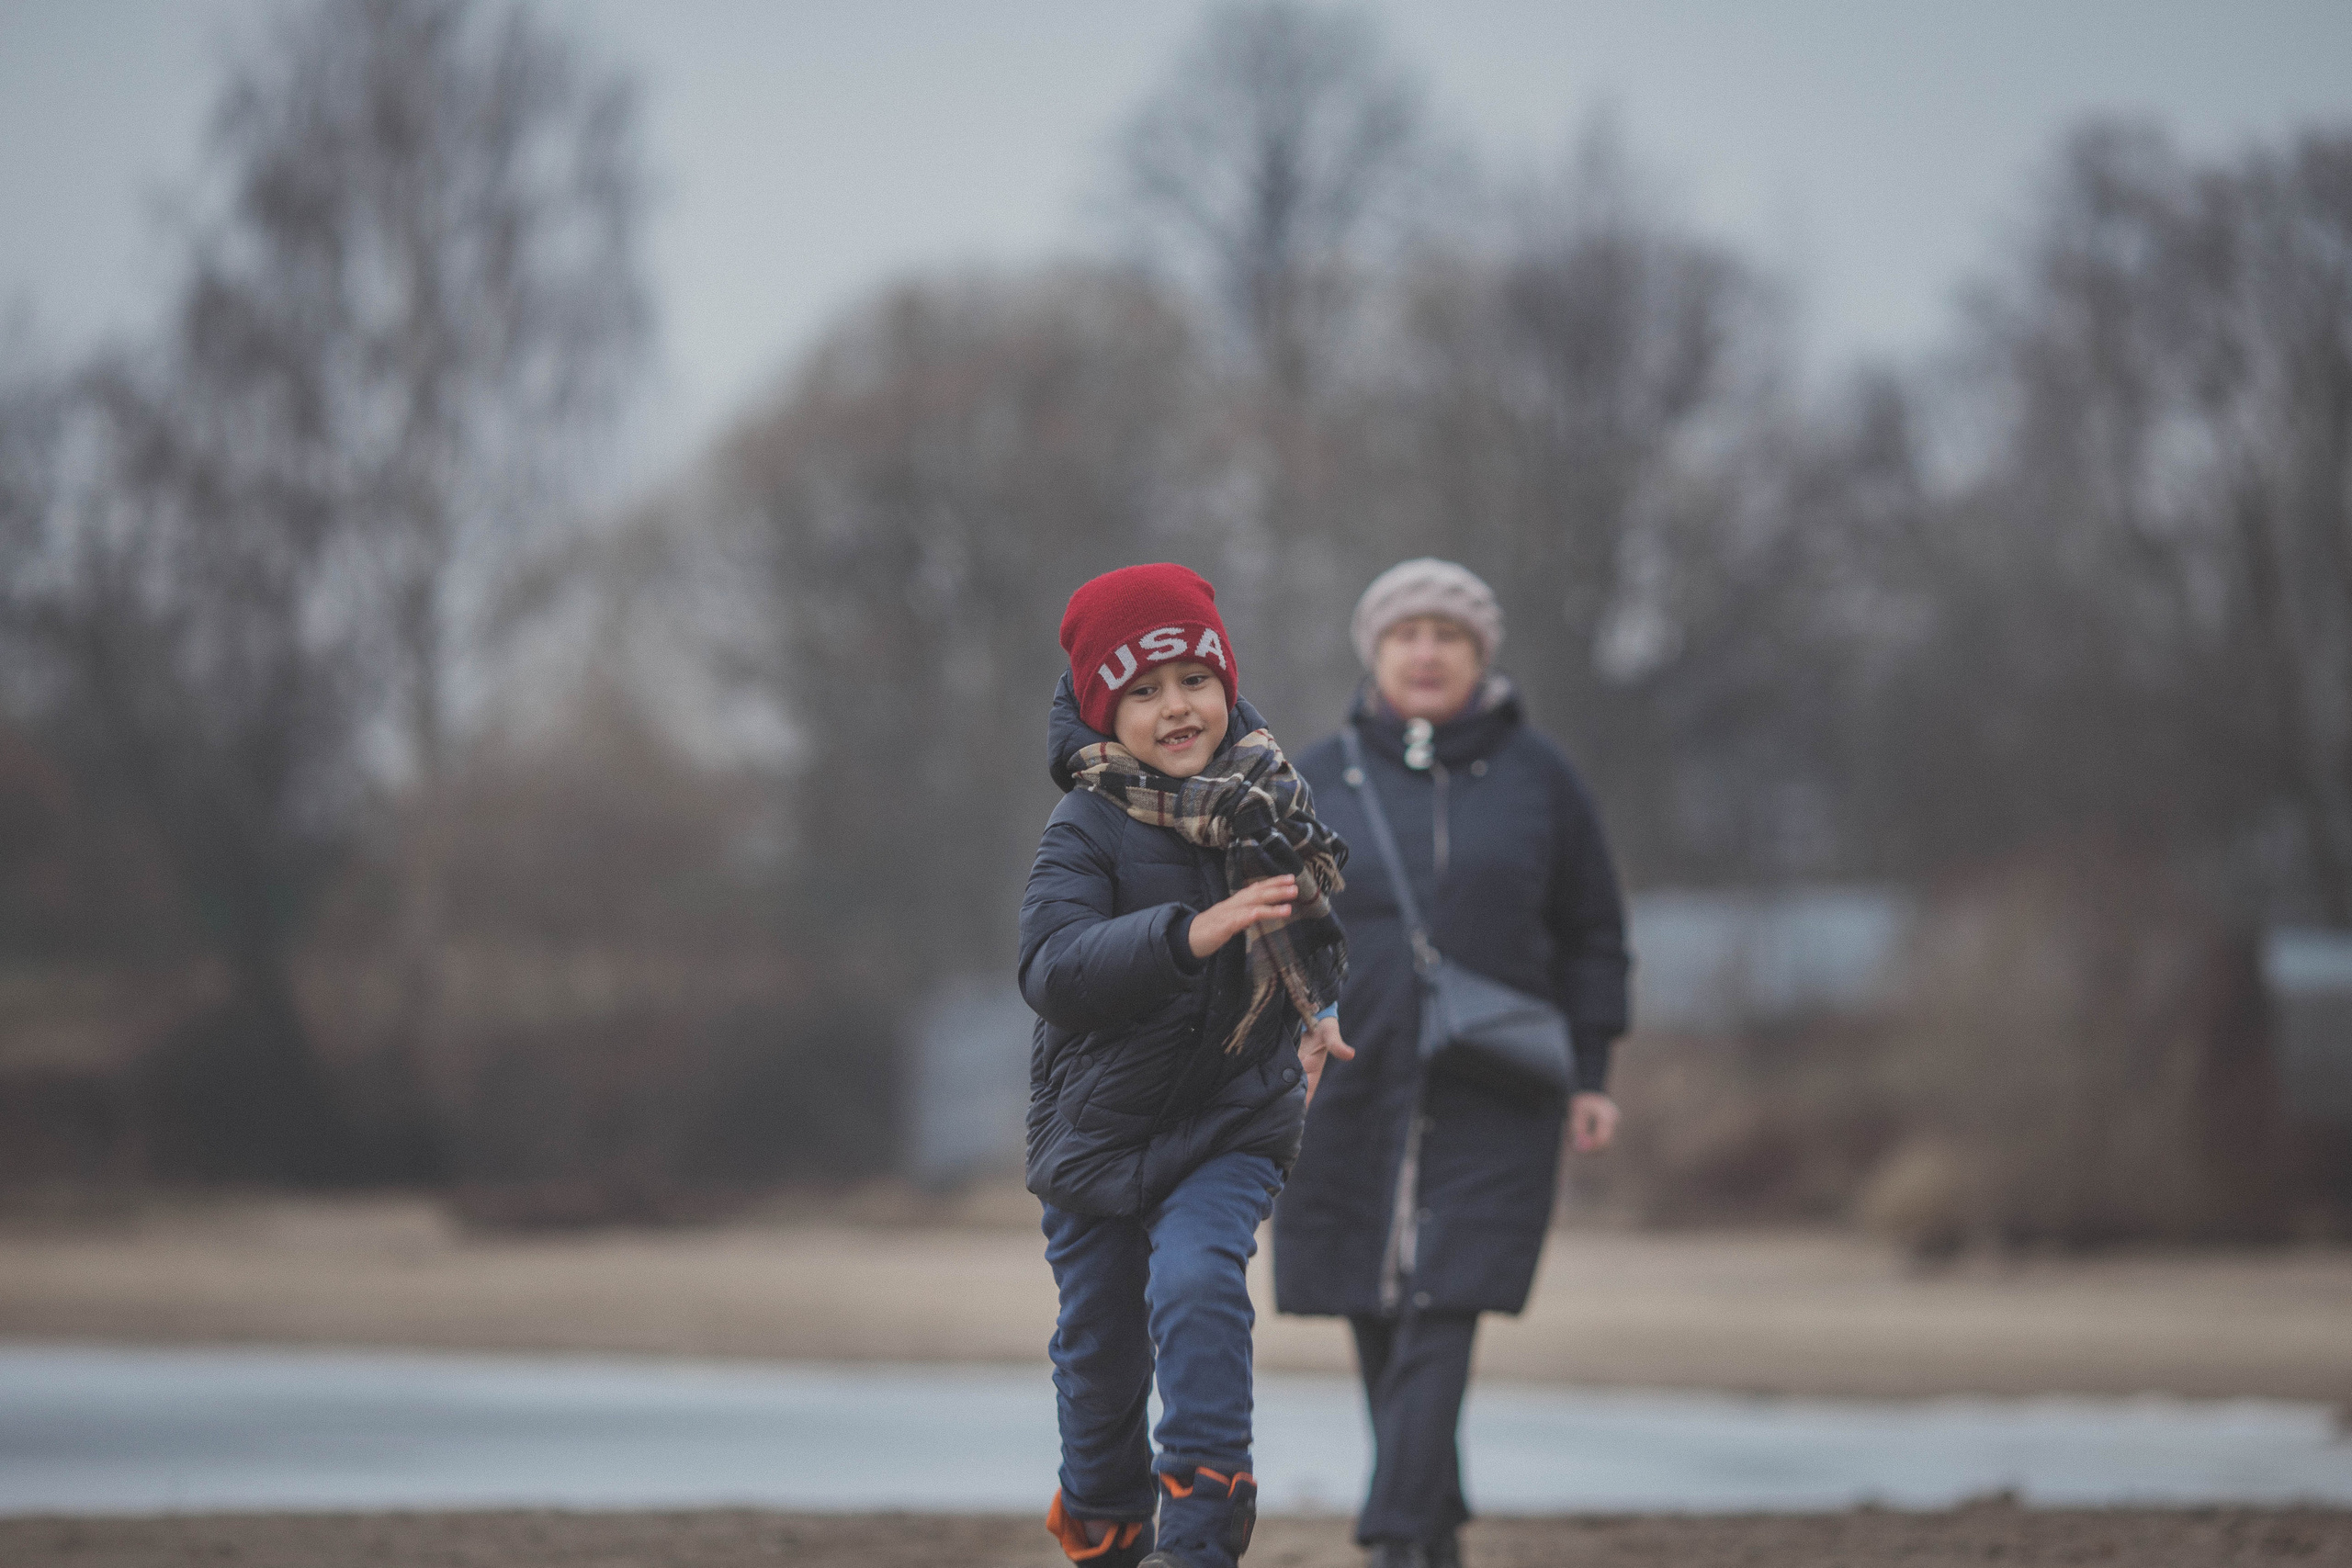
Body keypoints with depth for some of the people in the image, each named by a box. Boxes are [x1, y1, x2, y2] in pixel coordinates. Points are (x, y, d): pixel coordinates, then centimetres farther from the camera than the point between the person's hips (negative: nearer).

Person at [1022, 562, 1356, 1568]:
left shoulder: (1273, 805, -3)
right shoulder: (1087, 832, -15)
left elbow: (1315, 930, 16)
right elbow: (1050, 971, -31)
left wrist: (1317, 1011, -2)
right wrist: (1190, 934, -41)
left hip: (1233, 1124, 1)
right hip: (1098, 1126, 0)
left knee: (1197, 1281, -25)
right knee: (1101, 1348, 11)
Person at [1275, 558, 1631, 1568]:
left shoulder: (1536, 776, 2)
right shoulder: (1321, 780, 3)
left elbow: (1590, 936, 7)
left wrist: (1593, 1078, 0)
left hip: (1490, 1101, -2)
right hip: (1349, 1095, 2)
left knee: (1439, 1319, -12)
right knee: (1378, 1320, 7)